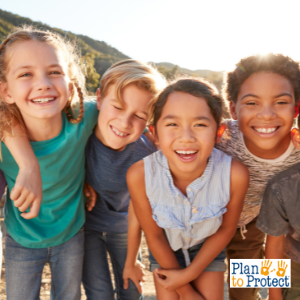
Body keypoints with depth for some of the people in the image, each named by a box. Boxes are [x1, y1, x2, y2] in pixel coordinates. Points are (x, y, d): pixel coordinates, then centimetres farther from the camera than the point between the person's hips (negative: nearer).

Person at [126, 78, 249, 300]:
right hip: (165, 250, 0)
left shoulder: (235, 175, -34)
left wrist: (189, 274, -9)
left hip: (208, 248, 1)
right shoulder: (139, 175, -34)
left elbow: (226, 229, -13)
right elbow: (153, 236, -17)